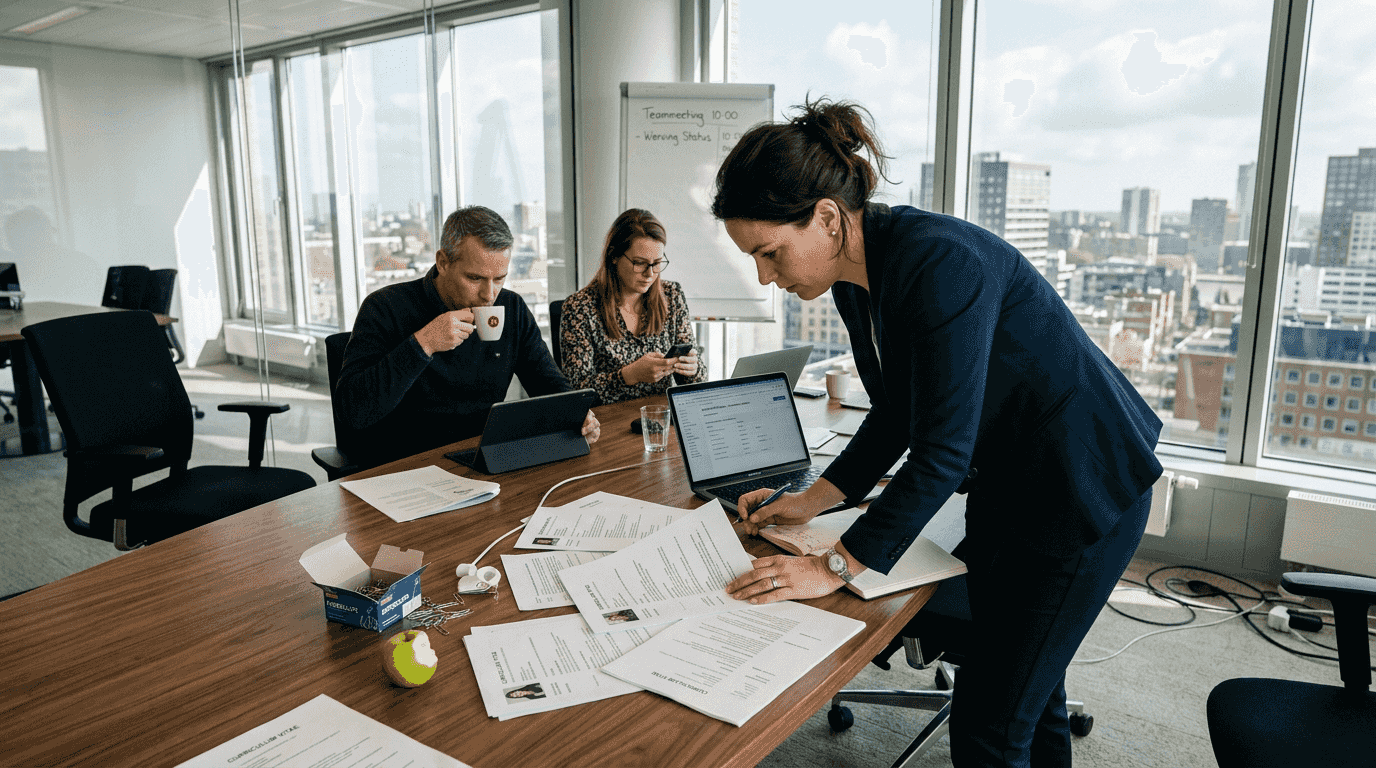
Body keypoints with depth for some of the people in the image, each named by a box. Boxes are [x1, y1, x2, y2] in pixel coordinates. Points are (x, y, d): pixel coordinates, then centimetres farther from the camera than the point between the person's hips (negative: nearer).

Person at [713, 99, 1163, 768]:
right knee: (1026, 693, 22)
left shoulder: (940, 265, -31)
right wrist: (814, 499, 4)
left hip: (1081, 489, -8)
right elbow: (896, 415, 9)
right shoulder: (855, 278, -3)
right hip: (1002, 482, 8)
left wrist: (837, 566, -25)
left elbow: (942, 451, -30)